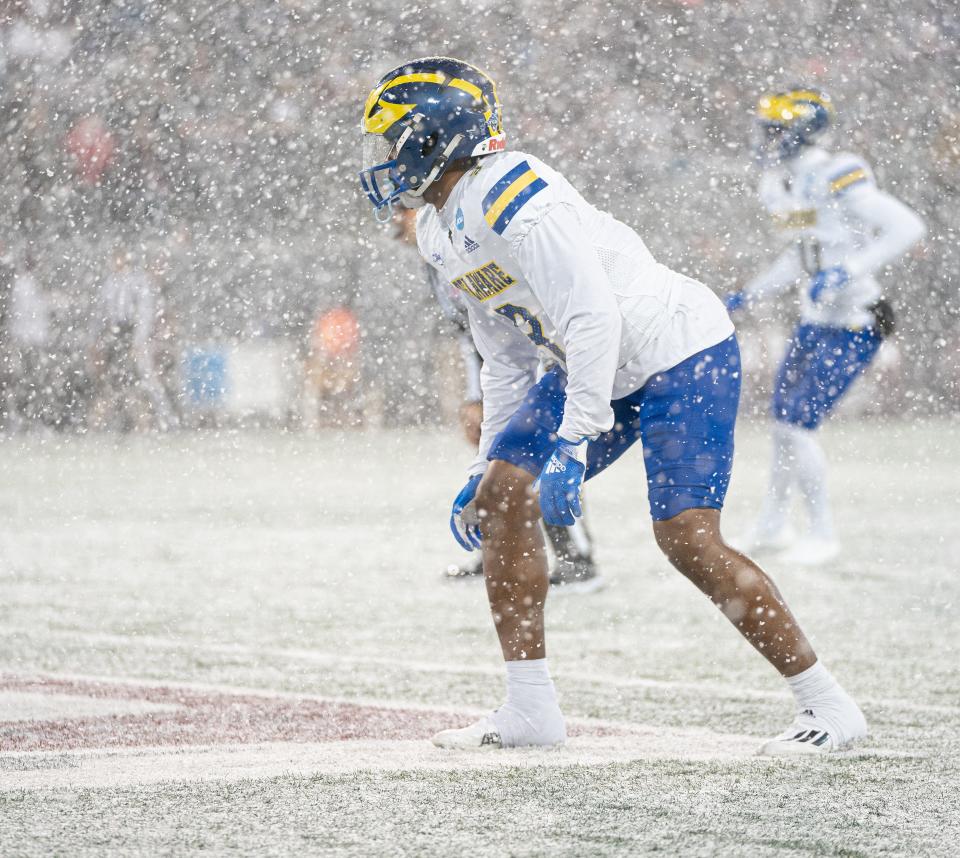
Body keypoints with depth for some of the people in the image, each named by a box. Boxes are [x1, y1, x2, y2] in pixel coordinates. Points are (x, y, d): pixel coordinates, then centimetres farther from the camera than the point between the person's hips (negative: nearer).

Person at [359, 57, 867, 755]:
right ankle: (530, 710, 4)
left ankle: (829, 708, -8)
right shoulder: (442, 229, 9)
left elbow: (593, 319, -29)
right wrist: (484, 468, 18)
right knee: (500, 499, -2)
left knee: (687, 538, -18)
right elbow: (508, 359, 18)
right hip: (600, 369, 10)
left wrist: (571, 448, -30)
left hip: (681, 356, -10)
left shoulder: (512, 198, -23)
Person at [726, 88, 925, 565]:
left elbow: (907, 227, -24)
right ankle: (774, 526, 32)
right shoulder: (778, 186, 7)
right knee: (783, 416, 15)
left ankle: (823, 535, 5)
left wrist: (846, 272, -30)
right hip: (815, 322, 9)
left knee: (798, 424, -10)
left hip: (853, 327, -9)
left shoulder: (835, 180, -21)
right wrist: (750, 295, 21)